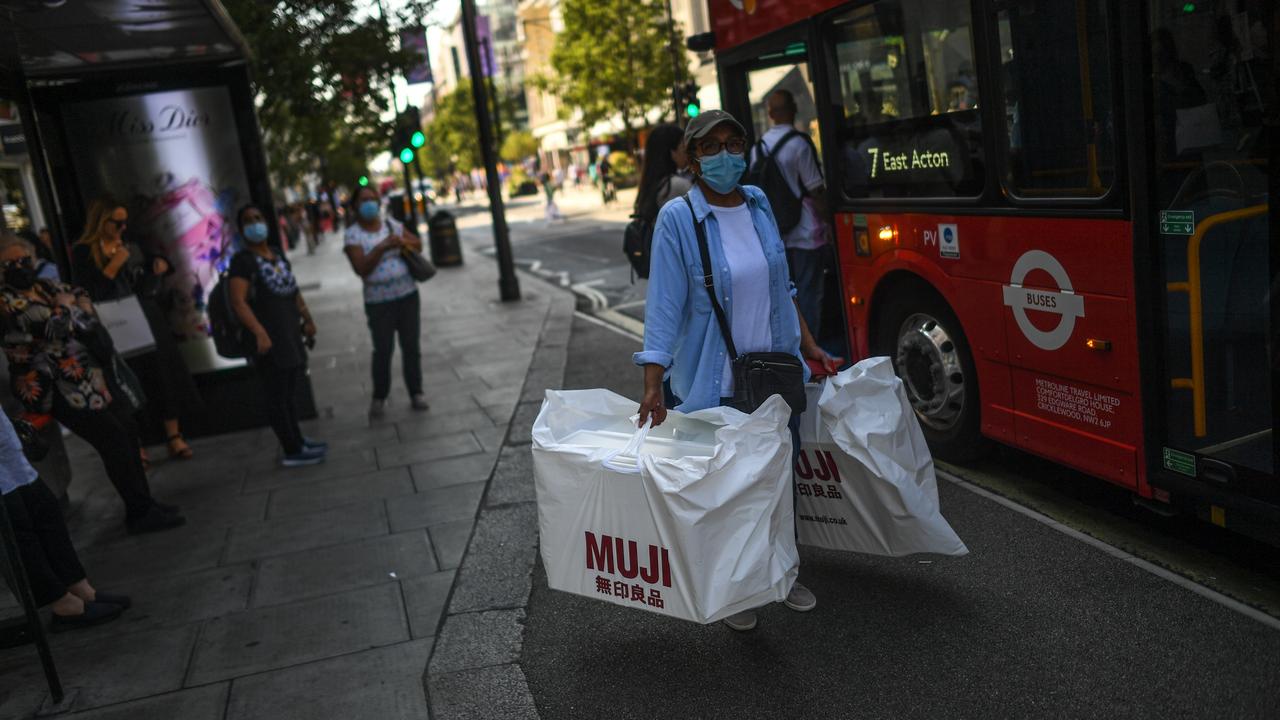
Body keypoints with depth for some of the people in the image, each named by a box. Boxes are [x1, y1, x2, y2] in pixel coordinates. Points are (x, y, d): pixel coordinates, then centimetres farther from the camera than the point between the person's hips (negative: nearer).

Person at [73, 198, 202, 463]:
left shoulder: (132, 248, 12)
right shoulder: (83, 252, -4)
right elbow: (90, 292, -15)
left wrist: (159, 268, -3)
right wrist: (114, 265, -17)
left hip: (149, 321, 5)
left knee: (165, 376, 3)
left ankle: (174, 437, 10)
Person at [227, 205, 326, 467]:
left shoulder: (278, 256, 15)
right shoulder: (243, 261, -11)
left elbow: (294, 291, 25)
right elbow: (238, 301, -22)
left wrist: (307, 318, 17)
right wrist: (259, 333, -32)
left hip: (291, 335, 8)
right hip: (269, 340, -8)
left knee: (289, 392, 18)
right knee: (277, 396, -1)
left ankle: (296, 439, 31)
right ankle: (291, 451, 6)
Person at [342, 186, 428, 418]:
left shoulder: (392, 224, 7)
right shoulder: (353, 235, -6)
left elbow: (418, 245, 10)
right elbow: (361, 268, -17)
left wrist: (402, 242, -10)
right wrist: (382, 247, -26)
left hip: (408, 294, 4)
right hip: (378, 301, -3)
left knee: (411, 347, 8)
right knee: (382, 350, 0)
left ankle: (416, 392, 18)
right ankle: (379, 397, 15)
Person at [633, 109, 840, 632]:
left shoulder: (759, 203, 4)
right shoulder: (677, 218, -13)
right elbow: (664, 307, -17)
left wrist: (809, 347, 15)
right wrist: (653, 388, -24)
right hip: (714, 383, -5)